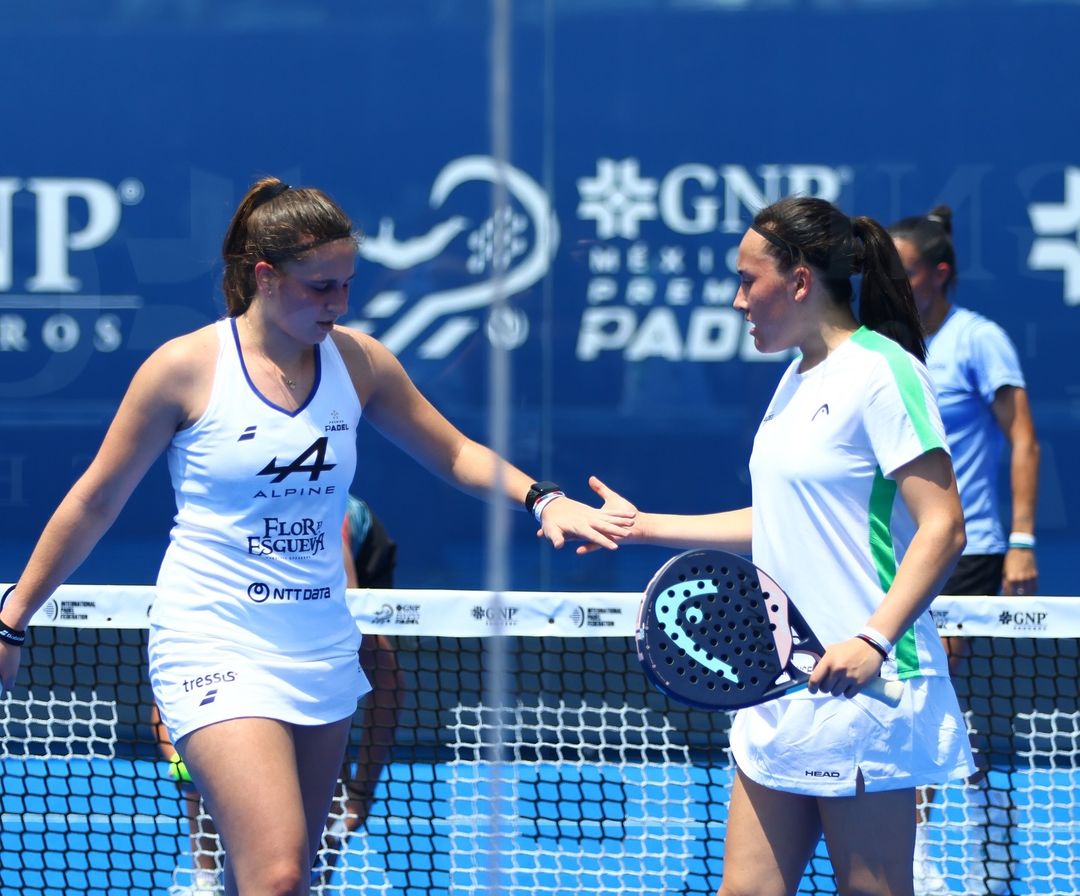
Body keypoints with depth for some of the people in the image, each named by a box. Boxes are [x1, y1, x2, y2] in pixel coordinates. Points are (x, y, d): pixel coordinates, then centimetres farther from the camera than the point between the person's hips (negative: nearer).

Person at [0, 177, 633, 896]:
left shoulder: (359, 361, 5)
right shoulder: (186, 368, -7)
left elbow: (454, 453, 17)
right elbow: (95, 503, 1)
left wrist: (541, 498, -2)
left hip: (322, 654, 5)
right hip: (218, 650, -5)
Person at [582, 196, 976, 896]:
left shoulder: (880, 371, -10)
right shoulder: (798, 379, 17)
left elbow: (942, 528, -16)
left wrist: (873, 641, -25)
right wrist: (644, 525, 25)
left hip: (857, 684, -9)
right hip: (784, 686, 9)